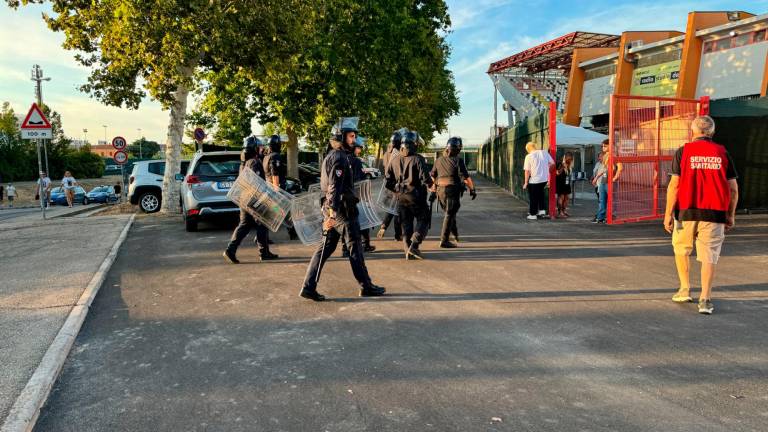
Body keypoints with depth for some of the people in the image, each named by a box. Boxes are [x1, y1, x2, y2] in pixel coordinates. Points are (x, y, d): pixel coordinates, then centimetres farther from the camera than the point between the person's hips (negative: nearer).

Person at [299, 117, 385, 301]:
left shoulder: (331, 155, 16)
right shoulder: (340, 157, -15)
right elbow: (335, 187, -24)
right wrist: (332, 214, -30)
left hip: (331, 208, 9)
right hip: (342, 208, -9)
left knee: (326, 247, 9)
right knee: (355, 248, 2)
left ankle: (308, 286, 6)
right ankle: (366, 286, 14)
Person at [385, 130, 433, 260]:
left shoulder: (395, 159, 5)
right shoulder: (418, 159, -13)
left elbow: (387, 181, 7)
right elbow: (425, 178, -17)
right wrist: (430, 184, 3)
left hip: (401, 197, 5)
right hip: (415, 195, -5)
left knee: (406, 224, 13)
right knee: (423, 220, 7)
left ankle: (408, 251, 12)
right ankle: (414, 245, -8)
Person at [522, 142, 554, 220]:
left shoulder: (529, 156, -12)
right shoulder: (544, 153, 1)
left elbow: (527, 171, -13)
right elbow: (552, 163, 5)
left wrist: (526, 183, -5)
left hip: (534, 180, -5)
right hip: (544, 179, 5)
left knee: (533, 197, 8)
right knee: (540, 193, 28)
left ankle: (533, 214, 16)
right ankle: (542, 209, 24)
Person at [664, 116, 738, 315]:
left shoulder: (683, 151, -1)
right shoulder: (723, 153, 5)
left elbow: (674, 185, -6)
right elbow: (733, 188, 6)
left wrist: (668, 213, -1)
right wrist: (731, 215, 16)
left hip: (686, 211, -1)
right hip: (714, 213, 1)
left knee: (681, 249, 19)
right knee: (709, 255, 4)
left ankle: (685, 290, 20)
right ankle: (705, 299, 0)